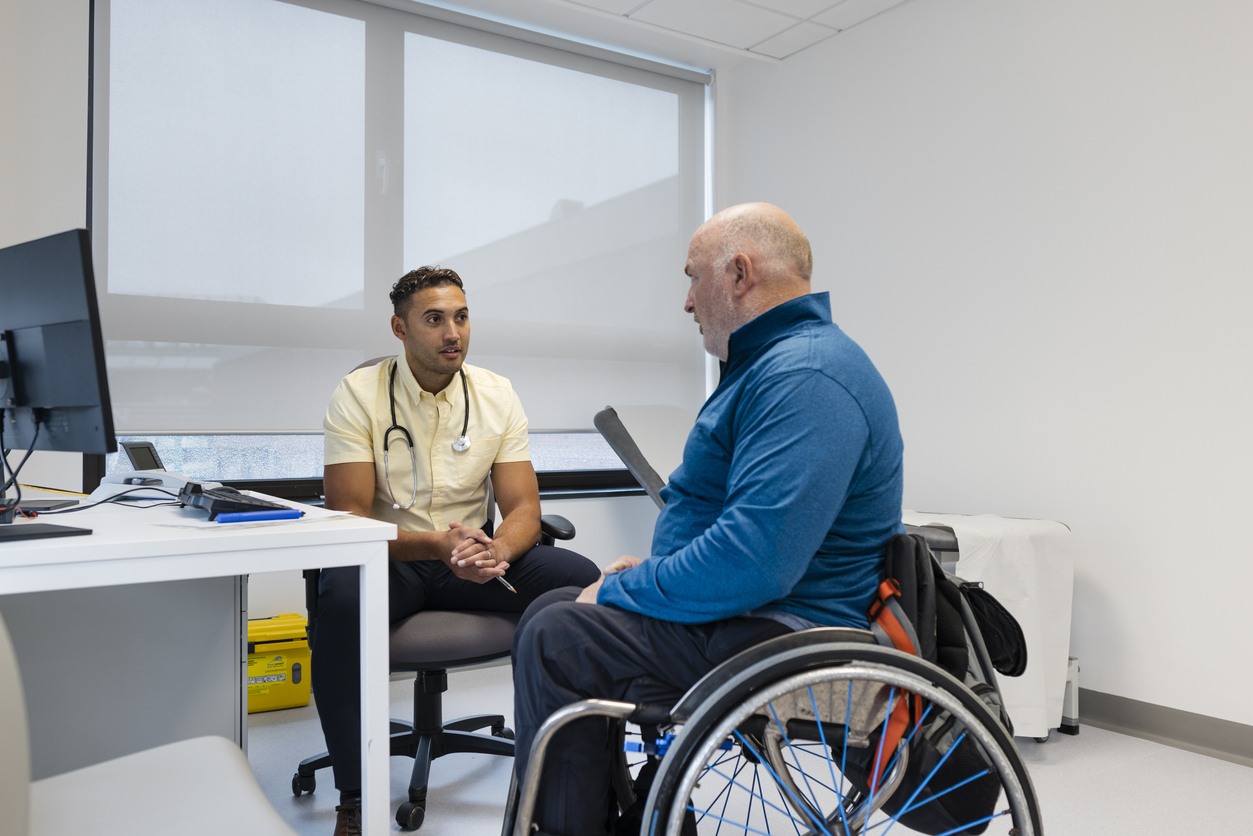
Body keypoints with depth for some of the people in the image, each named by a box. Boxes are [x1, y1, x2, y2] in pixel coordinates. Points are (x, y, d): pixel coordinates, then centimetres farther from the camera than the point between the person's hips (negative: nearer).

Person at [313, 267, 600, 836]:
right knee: (340, 594, -37)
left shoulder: (497, 396, 2)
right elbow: (348, 519, -14)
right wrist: (436, 545, -31)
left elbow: (523, 507, -3)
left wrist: (497, 551, -28)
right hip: (390, 556, -2)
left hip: (475, 554, 3)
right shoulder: (359, 395, -7)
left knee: (582, 580, -21)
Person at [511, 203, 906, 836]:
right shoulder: (767, 361, 16)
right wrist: (654, 568, 5)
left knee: (556, 640, -17)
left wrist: (620, 592, -17)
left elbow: (754, 562, -30)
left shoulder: (806, 377, -21)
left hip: (781, 635, -11)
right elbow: (706, 499, 23)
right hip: (762, 610, 11)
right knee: (553, 610, 10)